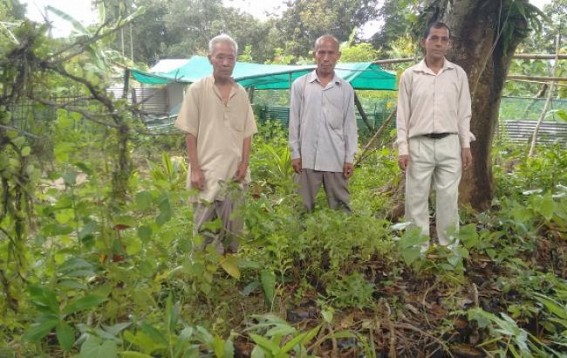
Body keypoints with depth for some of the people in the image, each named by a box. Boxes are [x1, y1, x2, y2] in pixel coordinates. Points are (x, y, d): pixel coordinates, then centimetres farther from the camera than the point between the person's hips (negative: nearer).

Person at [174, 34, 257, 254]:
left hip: (235, 174, 4)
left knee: (233, 230, 13)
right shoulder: (197, 90, -3)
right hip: (207, 173, -3)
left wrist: (244, 165, 0)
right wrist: (195, 169, -10)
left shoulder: (241, 93, 7)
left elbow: (247, 133, 10)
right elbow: (190, 134, -4)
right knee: (204, 230, 2)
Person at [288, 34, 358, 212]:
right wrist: (295, 154, -1)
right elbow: (294, 122, 4)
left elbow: (350, 125, 7)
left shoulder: (346, 88, 7)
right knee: (303, 208, 6)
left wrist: (350, 158, 2)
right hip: (307, 158, -1)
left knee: (341, 208, 7)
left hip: (336, 159, 1)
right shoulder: (300, 85, 4)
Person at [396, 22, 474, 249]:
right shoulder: (410, 75, 4)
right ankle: (418, 249, 12)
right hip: (419, 145, -1)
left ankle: (449, 248, 16)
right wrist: (402, 149, -4)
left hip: (449, 144, 1)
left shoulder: (458, 74, 9)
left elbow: (464, 113, 10)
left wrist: (466, 145, 3)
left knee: (448, 199, 4)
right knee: (416, 199, 2)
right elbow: (403, 115, 2)